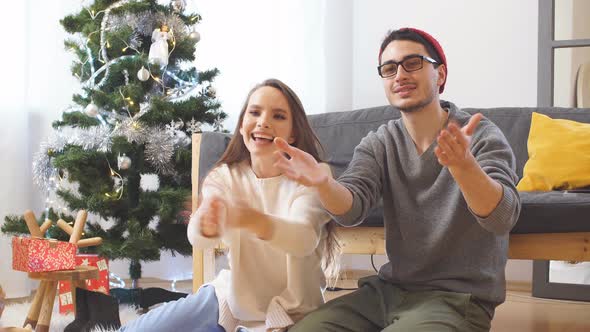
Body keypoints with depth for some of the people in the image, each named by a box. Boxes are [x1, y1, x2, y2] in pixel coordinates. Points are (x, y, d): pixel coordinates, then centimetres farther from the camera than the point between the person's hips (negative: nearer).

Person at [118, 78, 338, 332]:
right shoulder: (225, 177, -3)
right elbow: (197, 237, -23)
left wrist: (254, 220, -54)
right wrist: (206, 224, -49)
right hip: (231, 298, 4)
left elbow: (305, 239, -34)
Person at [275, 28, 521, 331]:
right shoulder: (379, 144, 4)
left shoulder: (482, 136, -9)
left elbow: (502, 218, -25)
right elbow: (351, 209, -12)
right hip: (390, 289, 4)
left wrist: (463, 164, -45)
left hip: (459, 297, -4)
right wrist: (322, 182, -35)